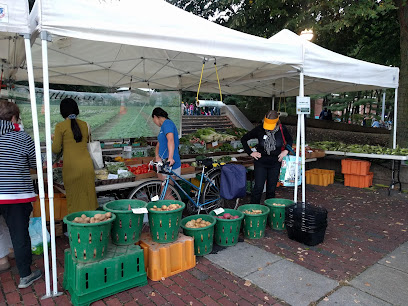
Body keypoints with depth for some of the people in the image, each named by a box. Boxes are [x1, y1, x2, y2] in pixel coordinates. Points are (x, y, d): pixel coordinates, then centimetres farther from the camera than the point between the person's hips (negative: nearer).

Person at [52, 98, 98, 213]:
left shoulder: (60, 126, -4)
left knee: (74, 198, 8)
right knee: (88, 195, 12)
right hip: (87, 165, 3)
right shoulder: (85, 125, 7)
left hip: (71, 167, -3)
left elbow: (56, 150, -4)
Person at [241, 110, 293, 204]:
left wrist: (286, 151, 3)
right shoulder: (259, 129, -11)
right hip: (261, 163, -2)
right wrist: (250, 153, -4)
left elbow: (290, 140, 16)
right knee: (258, 188, -4)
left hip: (275, 164, 2)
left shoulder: (282, 129, -6)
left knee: (271, 189, 9)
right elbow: (244, 139, 1)